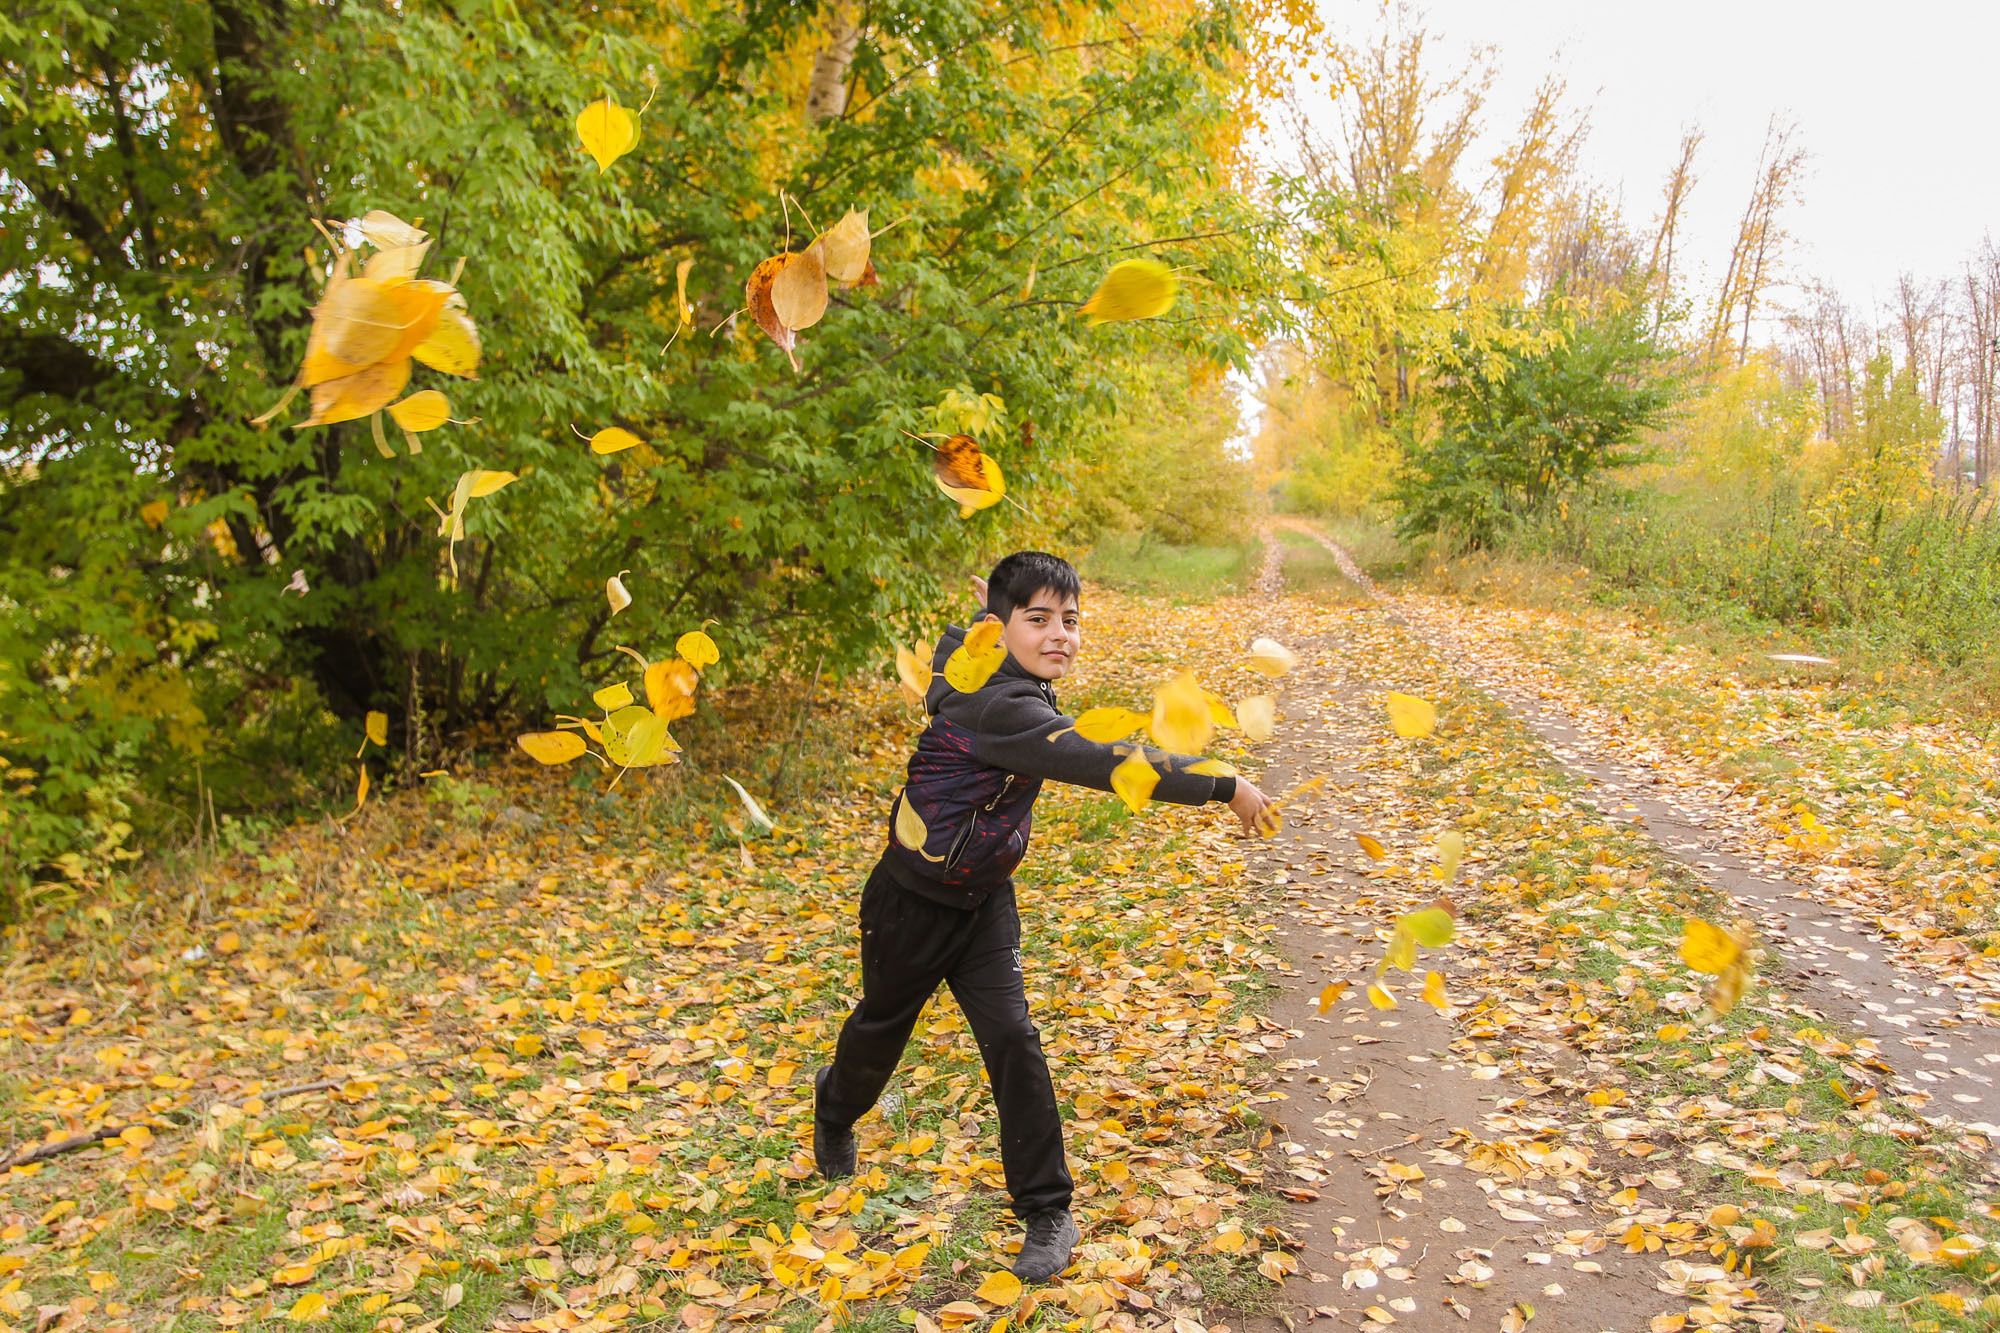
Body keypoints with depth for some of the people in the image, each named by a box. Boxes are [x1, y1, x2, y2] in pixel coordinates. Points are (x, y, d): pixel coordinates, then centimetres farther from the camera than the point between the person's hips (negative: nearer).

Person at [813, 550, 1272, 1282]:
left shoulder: (994, 665, -6)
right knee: (883, 1023, 20)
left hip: (984, 900, 6)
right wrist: (1224, 787, -42)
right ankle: (836, 1105, 55)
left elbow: (958, 638, 19)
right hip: (912, 900, -6)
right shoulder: (996, 706, -34)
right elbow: (1103, 763, -44)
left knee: (1012, 1038, -6)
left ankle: (1046, 1212, 4)